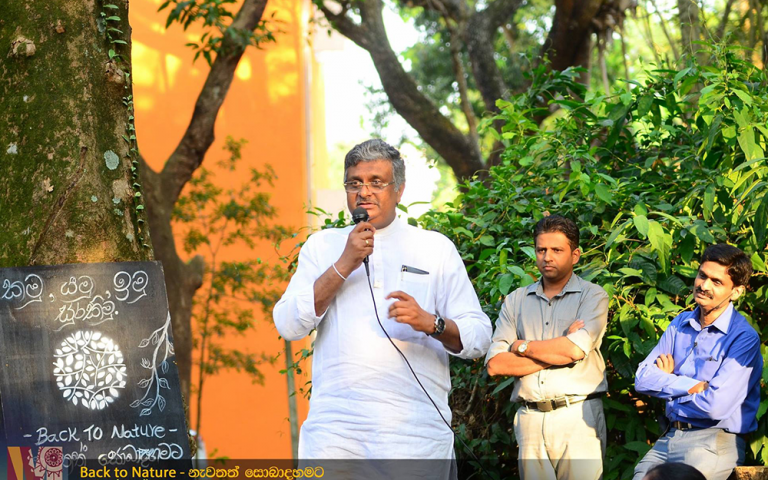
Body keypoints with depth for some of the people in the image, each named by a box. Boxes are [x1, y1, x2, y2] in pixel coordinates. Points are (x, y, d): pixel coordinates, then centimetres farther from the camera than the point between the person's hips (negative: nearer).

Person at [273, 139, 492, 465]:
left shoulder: (436, 248, 12)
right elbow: (289, 326, 1)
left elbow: (479, 338, 7)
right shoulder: (321, 246, 14)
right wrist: (344, 265, -6)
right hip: (333, 426, 1)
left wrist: (430, 323, -14)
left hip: (415, 429, 0)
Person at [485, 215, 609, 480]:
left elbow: (576, 349, -13)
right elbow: (495, 364, 2)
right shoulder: (516, 301, 14)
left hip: (577, 417, -3)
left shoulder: (593, 296, 5)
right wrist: (557, 352, -6)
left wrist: (521, 346, 0)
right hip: (530, 419, 3)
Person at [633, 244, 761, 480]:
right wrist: (694, 386, -9)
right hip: (669, 437, 6)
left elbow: (716, 405, -20)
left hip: (715, 441, -6)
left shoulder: (744, 338, -10)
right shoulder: (681, 324, 12)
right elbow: (643, 379, 3)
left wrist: (669, 384, -3)